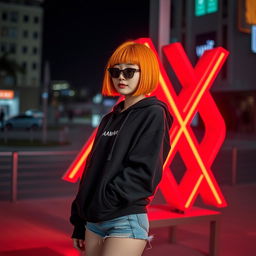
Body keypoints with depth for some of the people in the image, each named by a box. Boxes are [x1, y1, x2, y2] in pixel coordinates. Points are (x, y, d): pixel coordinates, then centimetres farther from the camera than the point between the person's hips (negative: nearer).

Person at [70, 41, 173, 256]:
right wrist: (79, 222, 14)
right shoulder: (109, 120, 15)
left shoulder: (153, 114, -5)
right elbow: (92, 170, 15)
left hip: (126, 221, -7)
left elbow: (142, 172, -15)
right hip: (94, 221, 7)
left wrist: (104, 201, -17)